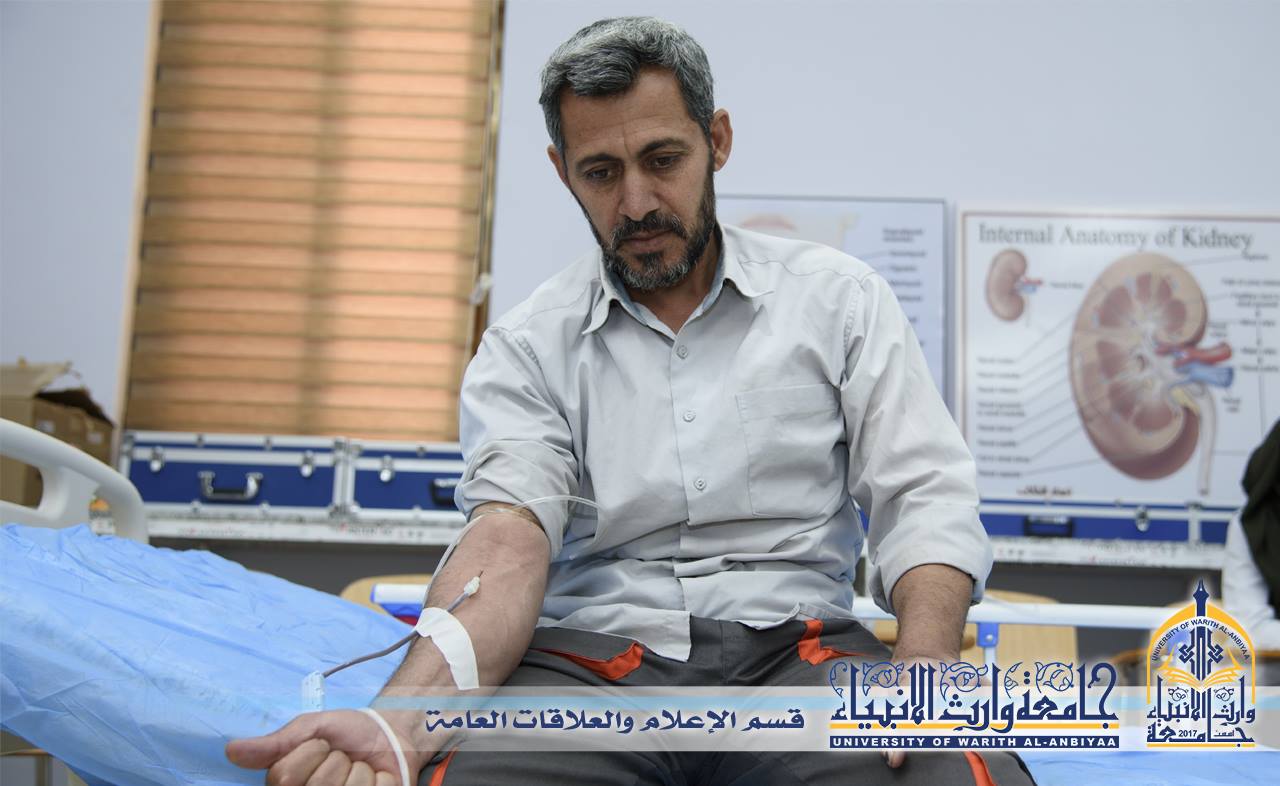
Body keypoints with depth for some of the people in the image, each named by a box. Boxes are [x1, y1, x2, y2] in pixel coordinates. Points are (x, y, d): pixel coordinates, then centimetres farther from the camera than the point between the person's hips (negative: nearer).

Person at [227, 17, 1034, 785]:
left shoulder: (840, 297, 9)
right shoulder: (527, 346, 7)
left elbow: (923, 499, 4)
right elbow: (507, 539, -8)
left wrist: (923, 673, -17)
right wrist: (405, 720, -28)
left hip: (797, 646, 1)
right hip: (592, 654, -1)